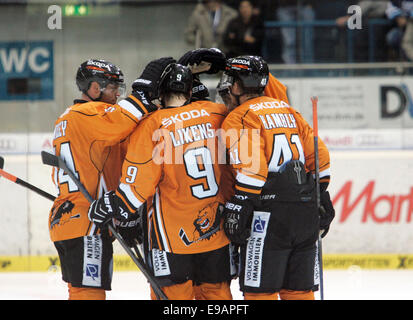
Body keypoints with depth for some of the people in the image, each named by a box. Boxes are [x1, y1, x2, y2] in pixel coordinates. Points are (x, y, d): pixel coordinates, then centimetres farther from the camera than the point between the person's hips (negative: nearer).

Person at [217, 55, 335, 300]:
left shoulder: (240, 118, -5)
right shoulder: (286, 110, 18)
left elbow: (251, 169, -17)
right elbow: (319, 155, 17)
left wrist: (237, 210, -16)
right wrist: (322, 199, 22)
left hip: (270, 215, -8)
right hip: (307, 212, 8)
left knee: (259, 289, -3)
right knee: (299, 289, 12)